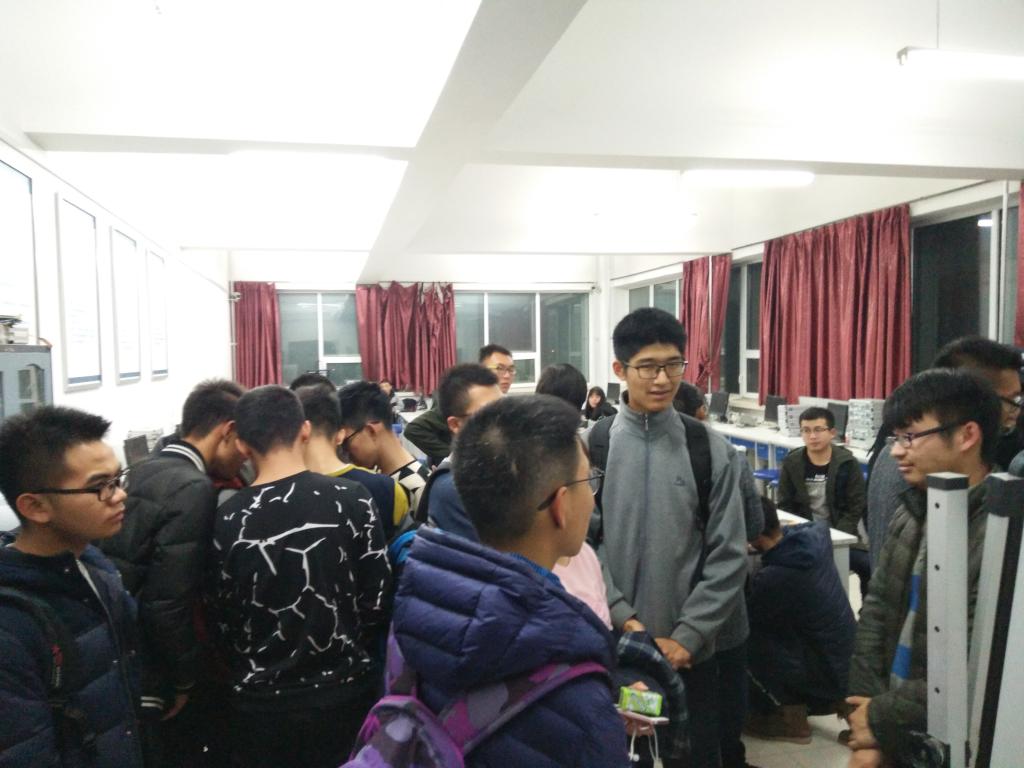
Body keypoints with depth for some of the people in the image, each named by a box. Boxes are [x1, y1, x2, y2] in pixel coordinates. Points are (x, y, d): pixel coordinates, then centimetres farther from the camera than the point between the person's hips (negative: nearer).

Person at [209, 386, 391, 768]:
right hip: (342, 690, 0)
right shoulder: (350, 499, -14)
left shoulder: (228, 519, -12)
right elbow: (379, 599, -9)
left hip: (262, 700, 0)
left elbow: (223, 618, -4)